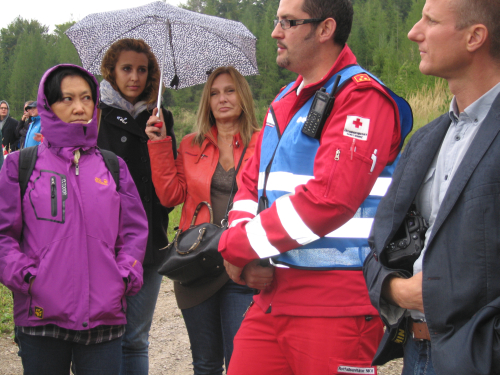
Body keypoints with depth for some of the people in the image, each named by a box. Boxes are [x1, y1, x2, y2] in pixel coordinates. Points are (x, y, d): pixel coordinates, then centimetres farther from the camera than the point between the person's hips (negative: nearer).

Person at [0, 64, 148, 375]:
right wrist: (25, 276, -12)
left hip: (104, 314, 2)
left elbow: (135, 230, 13)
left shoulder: (113, 167, 13)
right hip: (41, 313, -2)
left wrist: (126, 275, -2)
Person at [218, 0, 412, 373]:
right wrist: (246, 259, -1)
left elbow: (329, 199, -21)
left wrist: (236, 246, -13)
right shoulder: (285, 102, 19)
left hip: (334, 308, -8)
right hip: (272, 295, 8)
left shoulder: (361, 97, -10)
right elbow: (252, 183, 19)